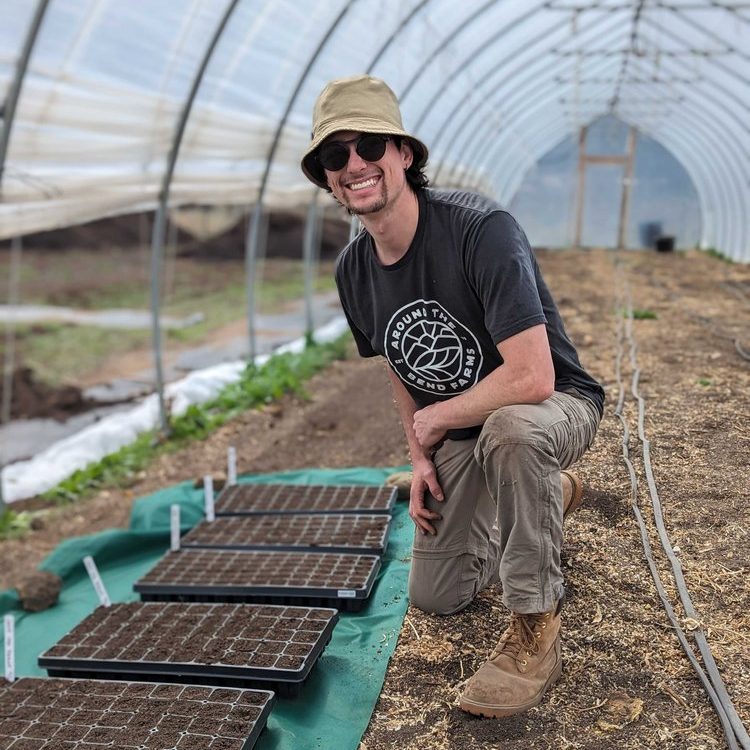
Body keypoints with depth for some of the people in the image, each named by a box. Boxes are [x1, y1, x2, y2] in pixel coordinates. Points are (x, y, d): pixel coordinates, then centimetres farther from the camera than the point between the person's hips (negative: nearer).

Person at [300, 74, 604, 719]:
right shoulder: (353, 270, -6)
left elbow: (531, 378, -36)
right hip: (457, 435, 7)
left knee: (511, 429, -43)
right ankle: (550, 493, 34)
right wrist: (420, 458, 0)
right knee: (435, 597, 11)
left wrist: (435, 420, -20)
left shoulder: (481, 229, -29)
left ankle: (536, 629, -19)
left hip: (556, 406, -6)